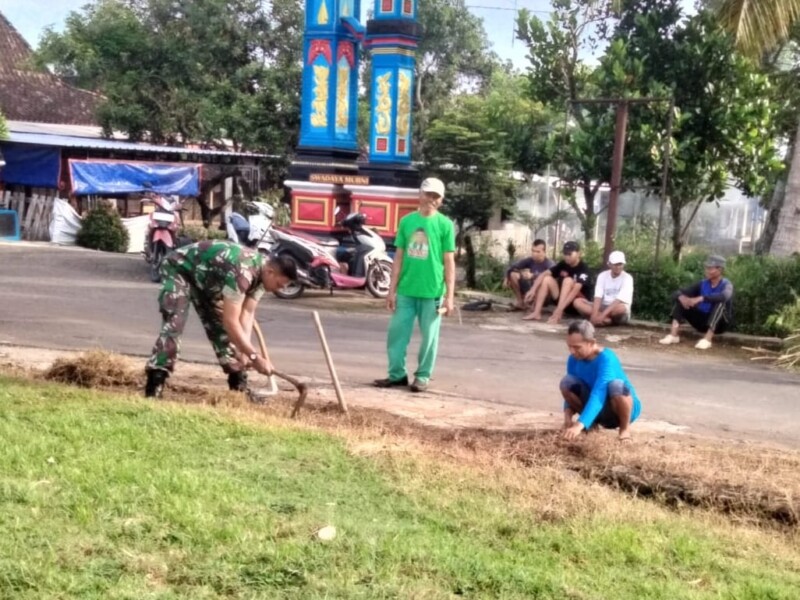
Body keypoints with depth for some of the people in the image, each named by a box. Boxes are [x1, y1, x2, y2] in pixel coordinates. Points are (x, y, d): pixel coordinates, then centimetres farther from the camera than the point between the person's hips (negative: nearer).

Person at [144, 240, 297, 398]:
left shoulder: (260, 272, -11)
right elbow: (231, 321, -39)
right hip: (179, 268, -9)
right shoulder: (243, 272, -39)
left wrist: (244, 351, -22)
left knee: (220, 326, 6)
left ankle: (239, 384, 12)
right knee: (174, 324, -24)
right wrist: (254, 356, -36)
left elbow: (247, 312, -12)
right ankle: (154, 384, -25)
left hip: (204, 278, 9)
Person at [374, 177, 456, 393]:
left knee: (429, 337, 5)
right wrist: (392, 290, 6)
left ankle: (422, 376, 18)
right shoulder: (406, 221, 6)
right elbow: (399, 257, 9)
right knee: (397, 333, 6)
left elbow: (449, 262, -2)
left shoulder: (445, 224, -2)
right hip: (406, 290, 3)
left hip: (432, 292, -3)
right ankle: (397, 374, 19)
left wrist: (450, 296, -7)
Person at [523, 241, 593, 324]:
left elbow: (575, 290, -33)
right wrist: (533, 290, -22)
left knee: (568, 280, -29)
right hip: (562, 298, 6)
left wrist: (560, 309, -43)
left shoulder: (583, 270, -20)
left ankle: (558, 314, -38)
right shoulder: (563, 264, -1)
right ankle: (536, 312, -24)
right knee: (547, 279, -12)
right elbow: (544, 274, -5)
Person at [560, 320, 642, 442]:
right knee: (567, 382, -19)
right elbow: (571, 391, -6)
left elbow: (598, 395, -41)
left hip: (623, 408, -5)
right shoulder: (574, 359, -11)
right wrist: (568, 417, -27)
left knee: (616, 385, -39)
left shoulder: (606, 359, -30)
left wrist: (579, 424, -52)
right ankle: (592, 422, 3)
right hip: (599, 410, 5)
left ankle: (625, 428, -12)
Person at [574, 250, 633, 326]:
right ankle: (605, 319, -29)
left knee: (621, 308, -41)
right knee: (578, 301, -17)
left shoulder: (627, 278, -11)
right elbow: (598, 298, -11)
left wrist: (602, 315, -34)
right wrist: (594, 315, -29)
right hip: (603, 308, 5)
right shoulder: (602, 275, 1)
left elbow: (618, 301, -23)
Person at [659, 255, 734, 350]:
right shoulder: (703, 284, 0)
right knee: (678, 299, -7)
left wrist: (701, 298, -47)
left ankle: (707, 339, -39)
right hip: (703, 321, 5)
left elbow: (724, 296, -38)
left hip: (721, 323, -5)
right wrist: (682, 297, -32)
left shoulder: (726, 285, -13)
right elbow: (679, 293, -7)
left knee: (720, 302, -34)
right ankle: (673, 335, -22)